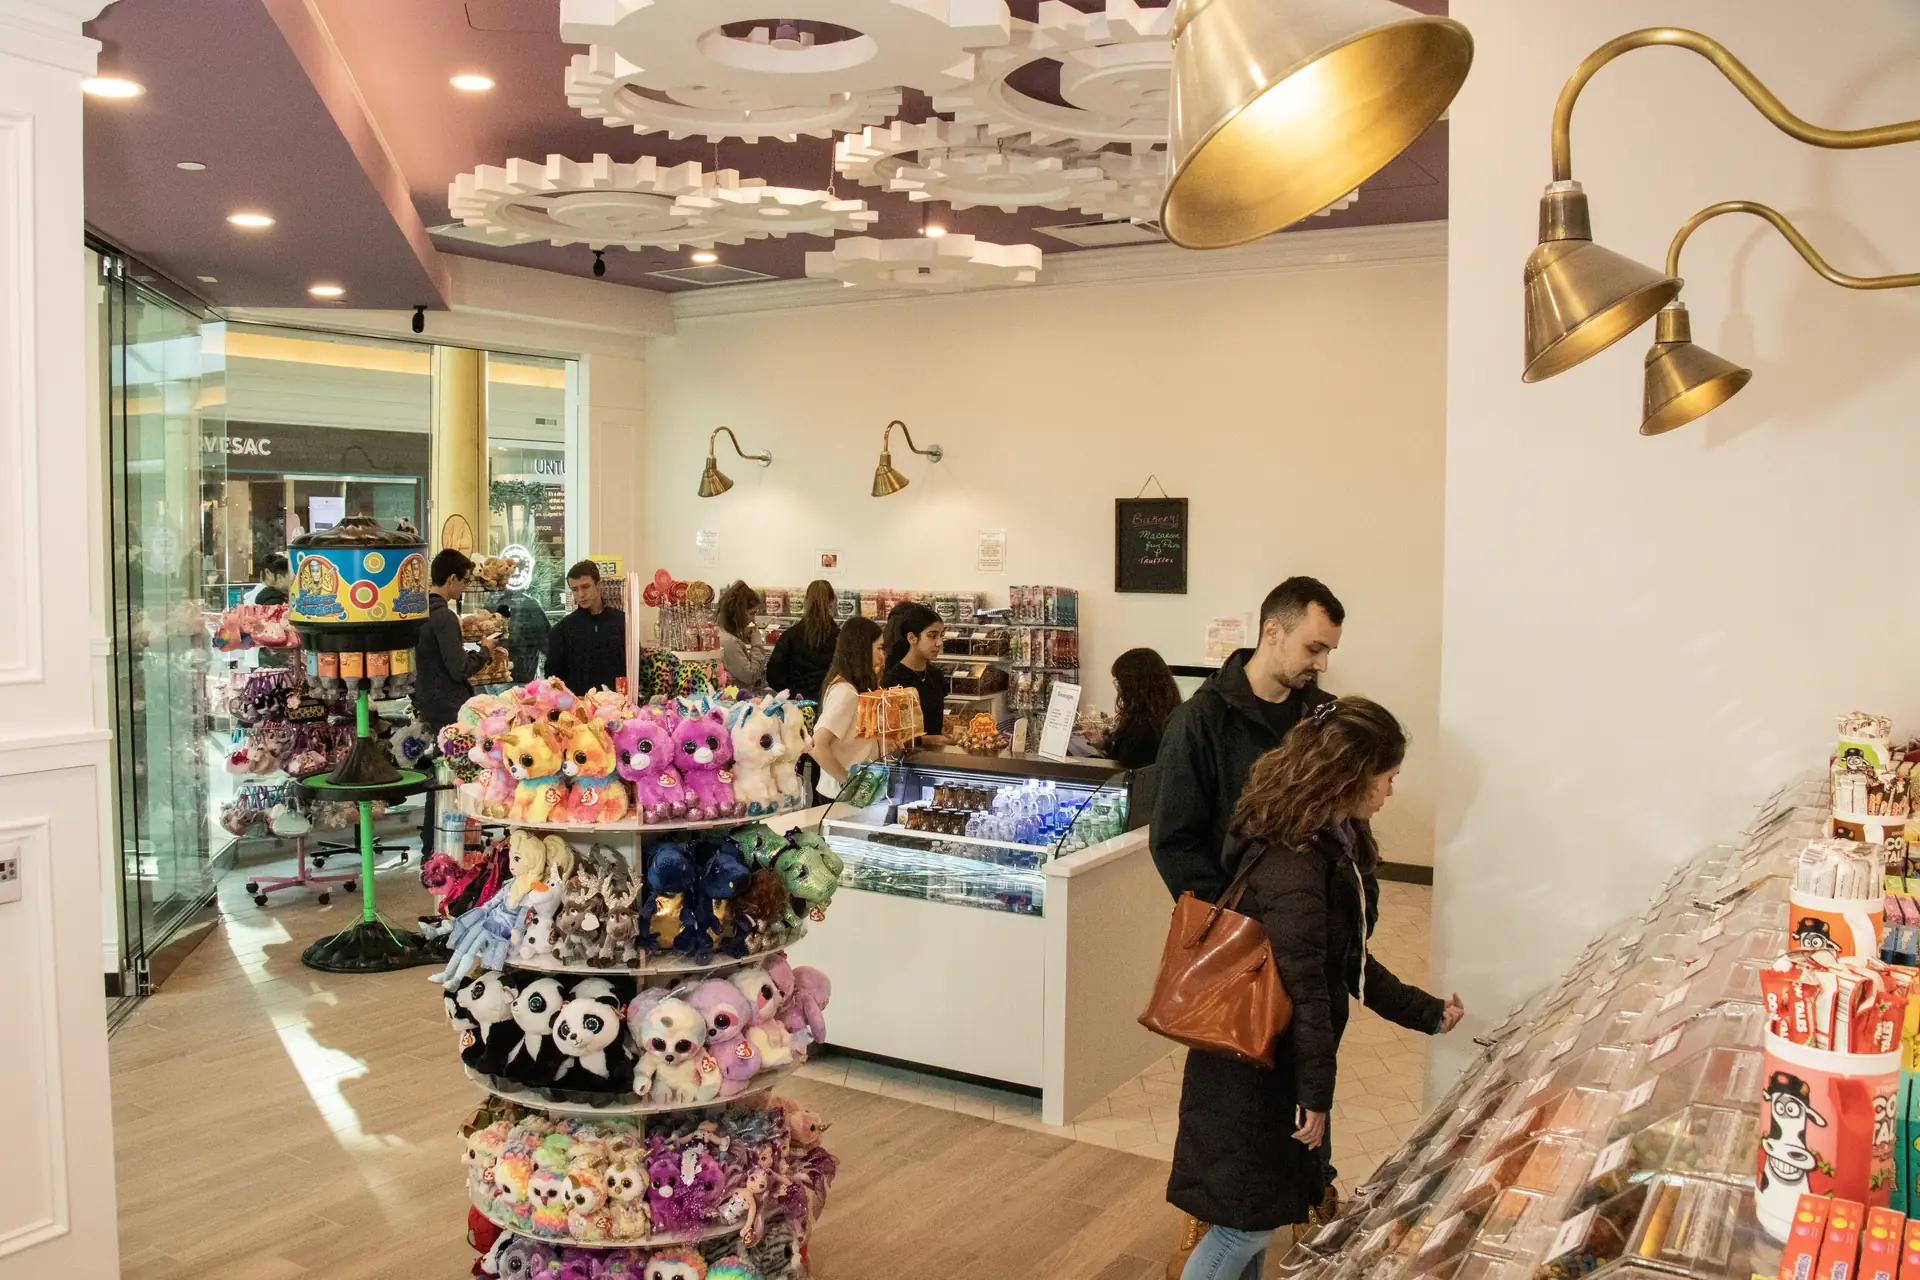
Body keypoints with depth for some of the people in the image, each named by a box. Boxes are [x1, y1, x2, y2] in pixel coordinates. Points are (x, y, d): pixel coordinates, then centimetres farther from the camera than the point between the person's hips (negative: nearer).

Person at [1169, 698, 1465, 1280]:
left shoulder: (1334, 845, 7)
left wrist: (1425, 1012, 19)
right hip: (1252, 1074, -10)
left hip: (1279, 1065, 10)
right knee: (1244, 1224, 1)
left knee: (1260, 1214, 19)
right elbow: (1302, 984, -25)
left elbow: (1349, 963, 16)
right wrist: (1316, 1091, -21)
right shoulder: (1293, 863, -25)